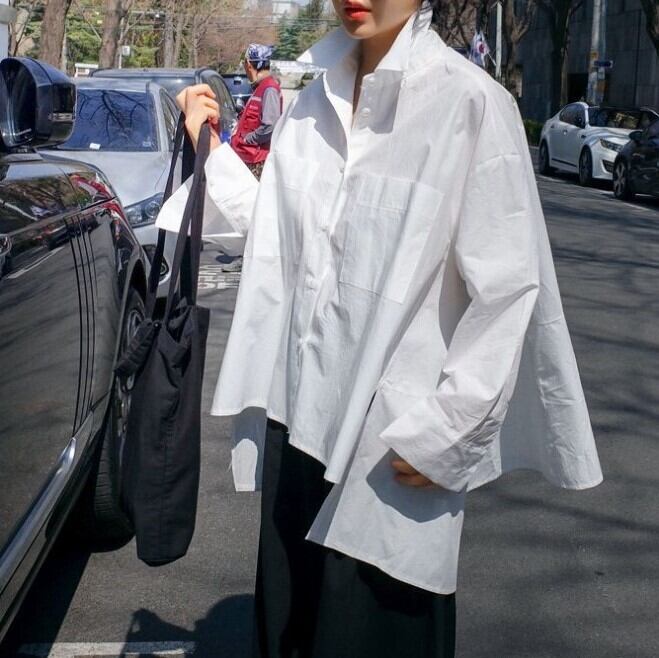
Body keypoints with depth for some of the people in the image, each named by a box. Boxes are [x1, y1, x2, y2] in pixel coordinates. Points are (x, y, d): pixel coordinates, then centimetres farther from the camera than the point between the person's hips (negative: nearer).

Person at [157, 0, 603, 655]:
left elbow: (507, 287, -15)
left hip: (393, 440, -6)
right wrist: (208, 147, 10)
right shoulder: (314, 102, 9)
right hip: (299, 414, 6)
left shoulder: (469, 102, -13)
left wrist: (445, 431, -15)